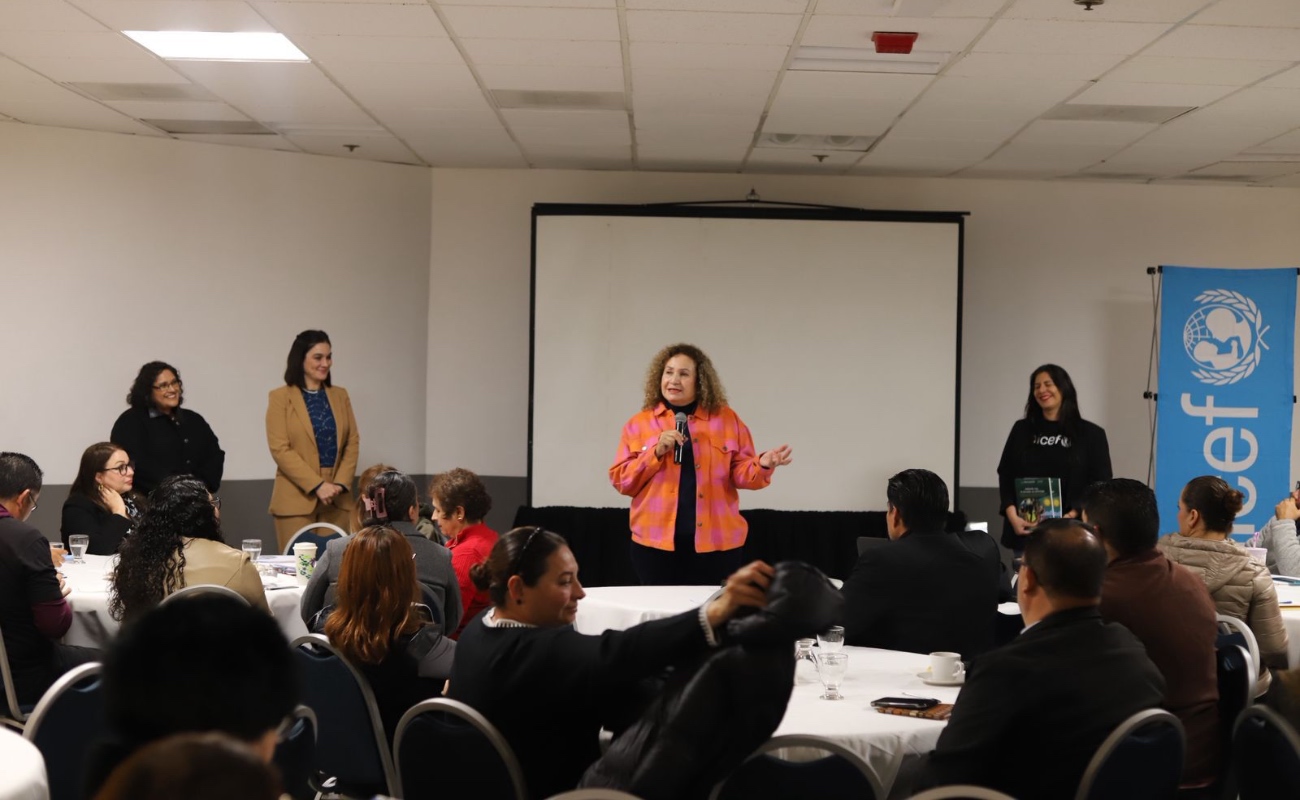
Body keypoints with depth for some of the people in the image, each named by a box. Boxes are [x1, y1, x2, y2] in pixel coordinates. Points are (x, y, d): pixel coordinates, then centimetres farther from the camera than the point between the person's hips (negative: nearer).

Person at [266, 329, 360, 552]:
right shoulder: (280, 397, 0)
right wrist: (317, 485, -14)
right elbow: (280, 449, -8)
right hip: (296, 500, -3)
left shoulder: (340, 395, 13)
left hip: (337, 500, 4)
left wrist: (340, 484, -6)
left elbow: (353, 443, 9)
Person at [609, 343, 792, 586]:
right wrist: (656, 451, -13)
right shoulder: (639, 424, 5)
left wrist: (763, 464, -16)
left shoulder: (726, 418, 7)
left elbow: (740, 473, 5)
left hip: (715, 541, 0)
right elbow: (621, 480, 1)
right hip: (657, 542, 0)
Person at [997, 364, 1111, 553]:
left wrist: (1071, 517, -15)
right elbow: (1005, 476, 8)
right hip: (1025, 531, 2)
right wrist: (1012, 516, -8)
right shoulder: (1021, 430, 12)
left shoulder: (1091, 434, 5)